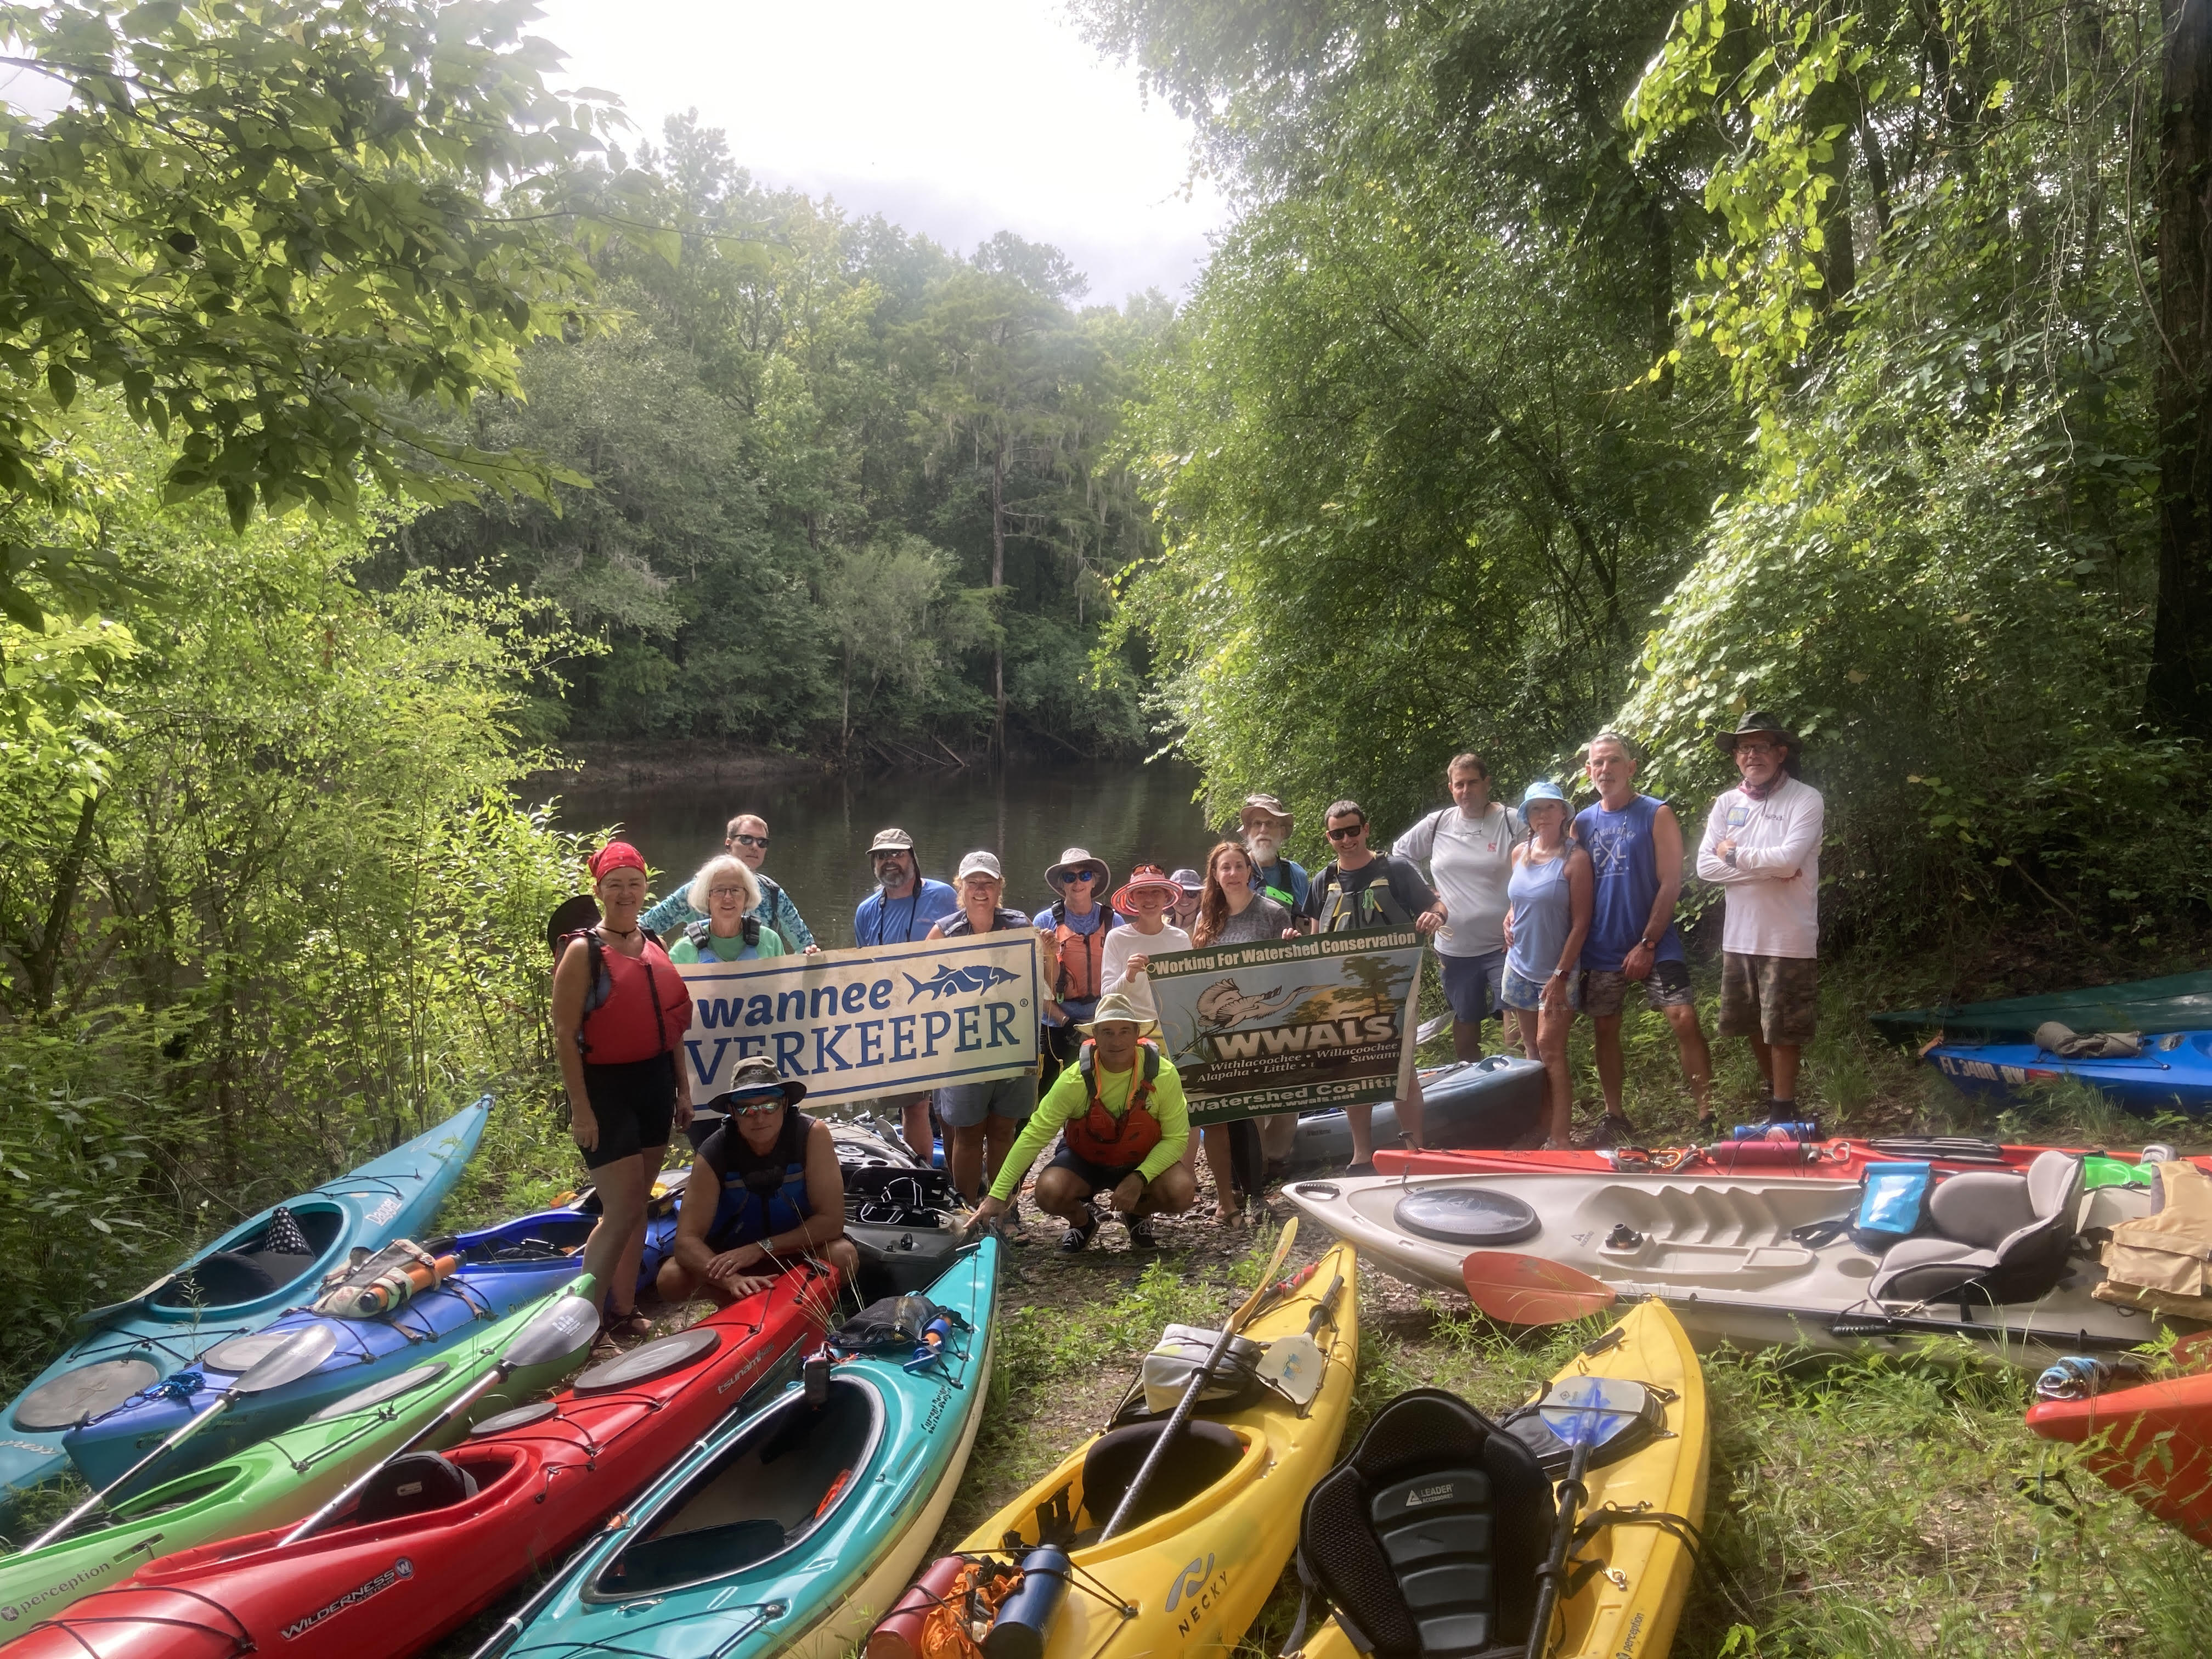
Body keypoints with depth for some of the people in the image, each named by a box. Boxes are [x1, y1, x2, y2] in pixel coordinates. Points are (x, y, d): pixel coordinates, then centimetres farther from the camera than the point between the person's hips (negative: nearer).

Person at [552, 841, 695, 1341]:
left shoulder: (653, 946, 10)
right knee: (622, 1211, -8)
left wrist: (682, 1087, 14)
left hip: (655, 1083, 7)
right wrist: (580, 1107, -17)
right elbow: (564, 1035, -13)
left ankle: (623, 1310, 22)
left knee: (637, 1205, 12)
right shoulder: (583, 950, -10)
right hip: (605, 1088, -6)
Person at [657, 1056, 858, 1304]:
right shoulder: (713, 1154, -23)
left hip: (797, 1246, -1)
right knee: (671, 1279, -24)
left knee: (844, 1258, -31)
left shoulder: (813, 1135, -24)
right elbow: (687, 1239, -28)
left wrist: (762, 1248, -31)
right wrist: (732, 1280, -47)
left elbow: (832, 1220, -25)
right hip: (731, 1251, 1)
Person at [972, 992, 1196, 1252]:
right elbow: (1034, 1135, -22)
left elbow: (1176, 1138, -15)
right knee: (1049, 1191, -31)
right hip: (1084, 1159, 0)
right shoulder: (1076, 1079, -25)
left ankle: (1136, 1214, 9)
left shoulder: (1163, 1074, -23)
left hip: (1143, 1160, 1)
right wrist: (998, 1195, -27)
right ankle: (1082, 1220, 8)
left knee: (1182, 1191, -28)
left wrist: (1139, 1179, -30)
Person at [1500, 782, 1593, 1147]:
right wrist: (1510, 917, 3)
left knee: (1550, 1049, -12)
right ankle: (1542, 1132, 14)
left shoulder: (1575, 858, -10)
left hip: (1557, 972, -5)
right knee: (1531, 1052, 7)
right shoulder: (1520, 853, 7)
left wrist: (1561, 975, -14)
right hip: (1520, 967, 5)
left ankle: (1561, 1138, -9)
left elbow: (1580, 922, -11)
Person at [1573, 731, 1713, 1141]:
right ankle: (1615, 1118, 23)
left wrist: (1648, 943, -14)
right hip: (1599, 949, 4)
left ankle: (1707, 1115, -5)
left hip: (1654, 945, -4)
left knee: (1685, 1020, -13)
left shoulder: (1657, 814, -4)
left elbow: (1671, 884, -9)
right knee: (1605, 1030, 10)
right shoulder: (1583, 823, 7)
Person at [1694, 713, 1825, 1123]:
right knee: (1753, 1025, 18)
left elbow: (1789, 858, -23)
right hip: (1739, 934, 5)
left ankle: (1783, 1112, 18)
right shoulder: (1727, 803, 5)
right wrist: (1768, 868, -14)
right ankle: (1773, 1092, 38)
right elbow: (1706, 865, -4)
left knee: (1784, 1031, 4)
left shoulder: (1806, 800, -9)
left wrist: (1733, 853, -10)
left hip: (1788, 938, -5)